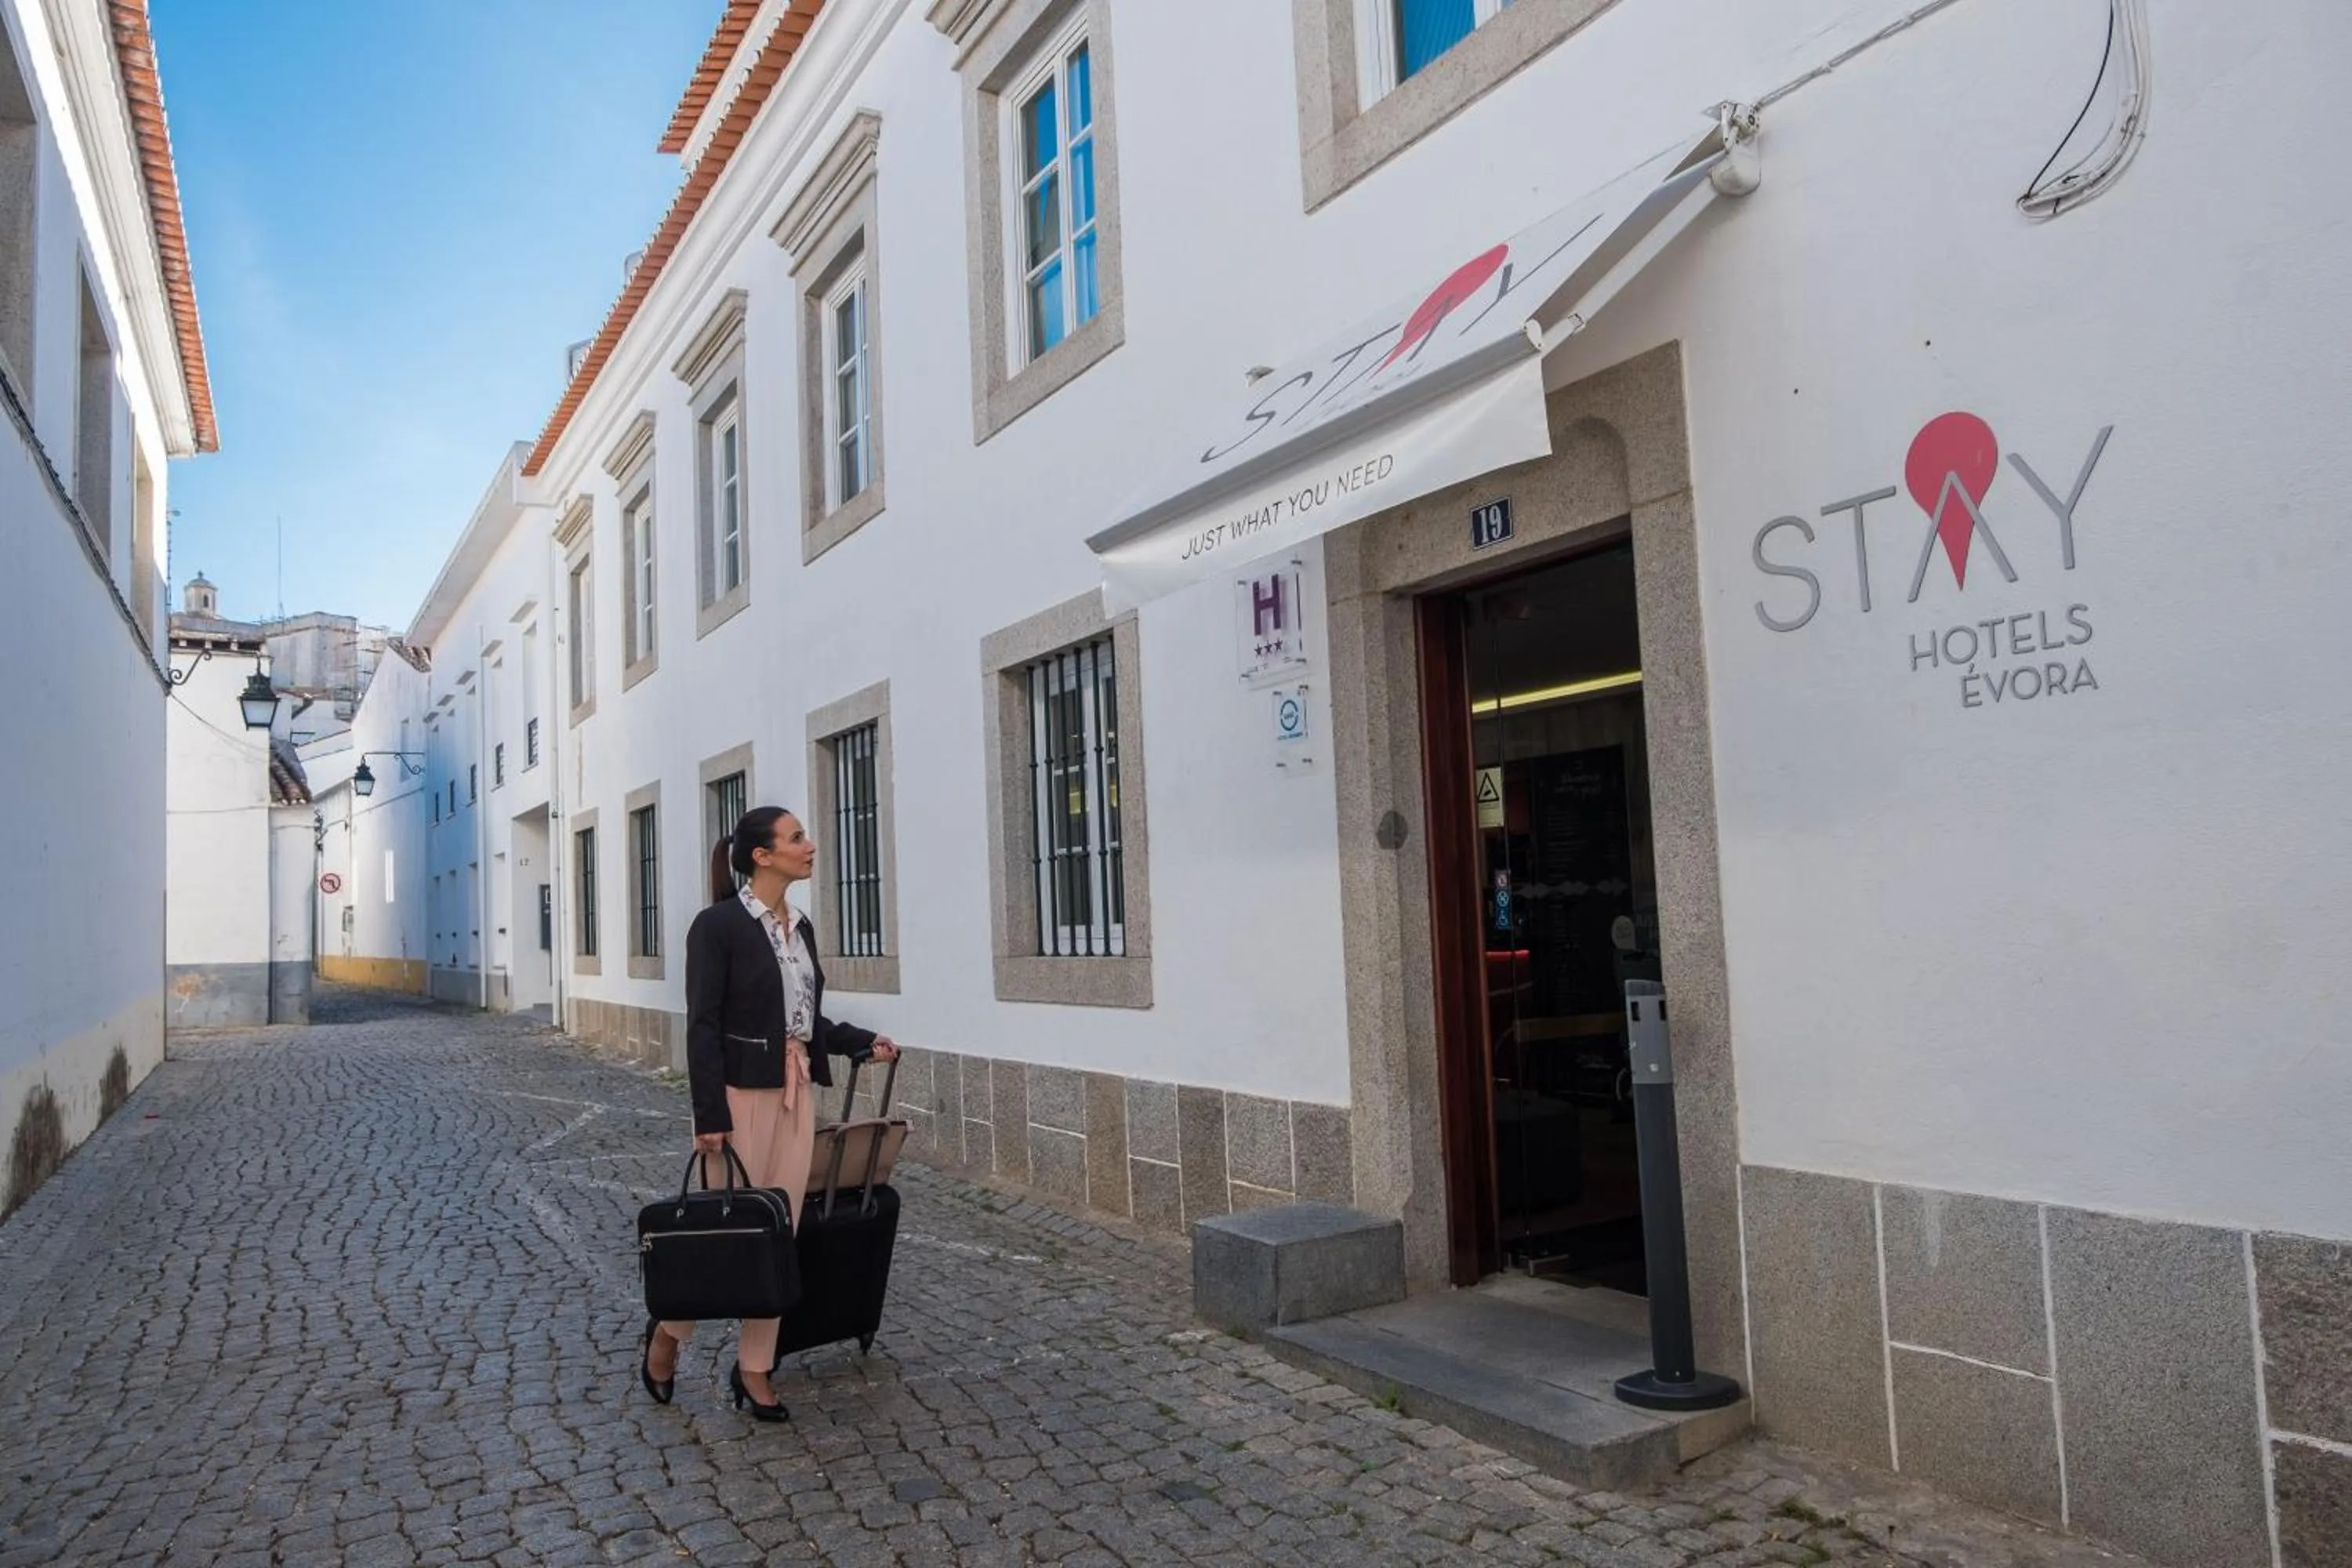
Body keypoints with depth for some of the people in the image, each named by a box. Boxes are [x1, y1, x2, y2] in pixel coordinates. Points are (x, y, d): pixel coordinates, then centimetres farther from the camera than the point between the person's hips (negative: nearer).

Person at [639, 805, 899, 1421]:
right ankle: (668, 1331, 29)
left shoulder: (800, 926, 10)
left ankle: (753, 1369, 20)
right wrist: (709, 1116, -18)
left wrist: (864, 1042, 5)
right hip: (740, 1094, -7)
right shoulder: (719, 924, -11)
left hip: (796, 1094, 7)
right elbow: (703, 1025, -14)